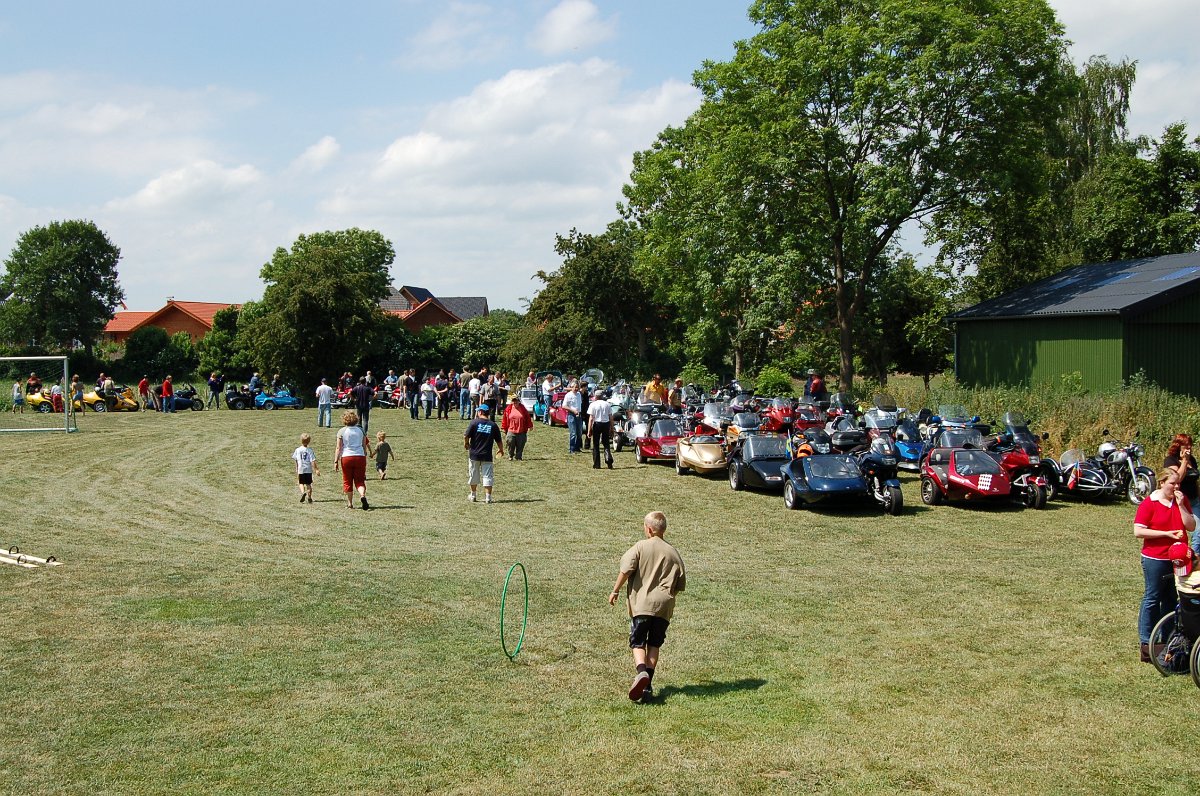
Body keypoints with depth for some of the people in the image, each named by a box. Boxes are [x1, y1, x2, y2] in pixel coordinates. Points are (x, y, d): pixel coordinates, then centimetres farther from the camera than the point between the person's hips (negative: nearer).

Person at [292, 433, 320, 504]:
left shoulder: (297, 450, -1)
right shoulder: (310, 450, -6)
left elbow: (296, 461, 7)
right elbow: (313, 461, -10)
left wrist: (297, 470, 21)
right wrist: (316, 469, -4)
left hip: (301, 470, 0)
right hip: (309, 470, 0)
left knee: (301, 483, 11)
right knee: (308, 484, 11)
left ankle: (303, 492, -16)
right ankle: (309, 497, 10)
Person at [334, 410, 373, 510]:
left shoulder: (341, 431, -2)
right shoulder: (361, 430, 7)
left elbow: (338, 448, -5)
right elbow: (364, 446, 11)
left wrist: (336, 462, -4)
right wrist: (365, 456, 23)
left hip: (346, 457, -2)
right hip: (360, 457, 2)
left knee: (347, 481, 10)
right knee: (360, 480, 5)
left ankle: (350, 503, 13)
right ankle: (362, 495, -22)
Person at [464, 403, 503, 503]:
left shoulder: (474, 422, -7)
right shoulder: (493, 425, 0)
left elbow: (466, 436, -10)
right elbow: (499, 440, 5)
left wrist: (466, 444, 12)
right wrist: (501, 450, 24)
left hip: (474, 454, -1)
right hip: (487, 455, 1)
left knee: (473, 475, 13)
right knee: (487, 476, 4)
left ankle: (473, 496, 24)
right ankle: (488, 497, -1)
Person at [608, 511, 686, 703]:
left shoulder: (641, 547, -1)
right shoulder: (673, 552, 9)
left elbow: (625, 570, -12)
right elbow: (681, 584, 12)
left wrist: (616, 590, -2)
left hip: (641, 603, -3)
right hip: (664, 605, 3)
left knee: (638, 642, 2)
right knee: (654, 644, 11)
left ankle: (641, 672, -25)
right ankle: (648, 685, 4)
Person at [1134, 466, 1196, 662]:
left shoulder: (1182, 501, 5)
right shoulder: (1149, 503, -9)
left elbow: (1191, 526, -2)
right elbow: (1138, 531, -14)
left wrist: (1180, 505, -12)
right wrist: (1166, 533, -18)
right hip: (1155, 559, -5)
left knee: (1171, 599, 12)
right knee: (1152, 598, 0)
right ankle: (1146, 641, 5)